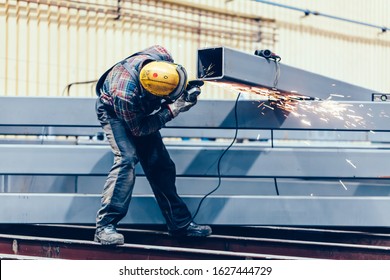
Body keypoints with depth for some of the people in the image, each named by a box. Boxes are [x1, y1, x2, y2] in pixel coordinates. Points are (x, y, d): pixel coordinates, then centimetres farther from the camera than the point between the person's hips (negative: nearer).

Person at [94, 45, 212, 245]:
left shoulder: (160, 57, -31)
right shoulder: (125, 93, -44)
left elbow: (173, 76, -3)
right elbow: (139, 129, -26)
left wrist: (185, 89, -19)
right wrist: (172, 110, -32)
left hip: (140, 111, 6)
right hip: (114, 113, -6)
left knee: (160, 163, 3)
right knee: (127, 158, -26)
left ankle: (180, 223, 13)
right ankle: (105, 226, -23)